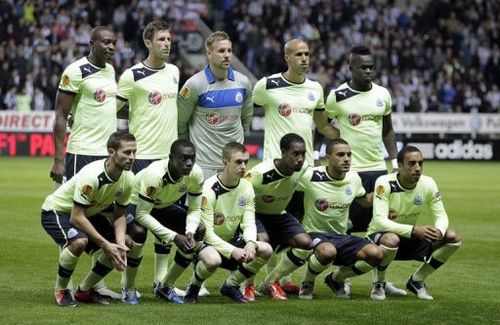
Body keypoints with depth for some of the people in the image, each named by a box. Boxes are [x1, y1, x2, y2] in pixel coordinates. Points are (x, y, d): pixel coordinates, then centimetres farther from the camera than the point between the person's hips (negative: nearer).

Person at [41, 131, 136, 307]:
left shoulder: (128, 178, -13)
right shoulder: (91, 175, -35)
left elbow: (119, 216, -3)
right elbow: (76, 218, -34)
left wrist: (120, 245, -21)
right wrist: (106, 245, -34)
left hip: (88, 213, 8)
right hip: (56, 210, -8)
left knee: (124, 245, -6)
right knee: (79, 241, -37)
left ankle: (85, 290, 10)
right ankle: (60, 290, -11)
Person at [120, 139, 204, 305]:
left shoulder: (196, 174, -23)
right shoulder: (154, 175, -39)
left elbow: (195, 209, -11)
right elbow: (142, 214, -36)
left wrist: (190, 232, -31)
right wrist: (173, 236, -40)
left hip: (164, 207, 6)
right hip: (135, 204, -6)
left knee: (197, 236, -11)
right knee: (139, 233, -37)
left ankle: (165, 286, 8)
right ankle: (128, 289, -14)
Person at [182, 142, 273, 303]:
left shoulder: (246, 187, -3)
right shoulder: (209, 189, -22)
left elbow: (249, 223, -4)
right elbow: (206, 232, -24)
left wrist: (251, 243, -27)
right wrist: (232, 251, -33)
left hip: (232, 240, 6)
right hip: (207, 242, -6)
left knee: (266, 250, -17)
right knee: (213, 260, -41)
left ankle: (231, 285, 4)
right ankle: (193, 288, -6)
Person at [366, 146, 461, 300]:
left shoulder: (428, 183, -10)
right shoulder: (385, 183, -24)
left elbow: (441, 215, -5)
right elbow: (380, 221, -32)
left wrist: (438, 231, -31)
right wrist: (414, 230, -44)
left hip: (410, 240, 5)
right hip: (380, 235, -5)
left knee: (453, 238, -12)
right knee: (392, 240, -41)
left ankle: (417, 281, 5)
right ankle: (379, 283, -10)